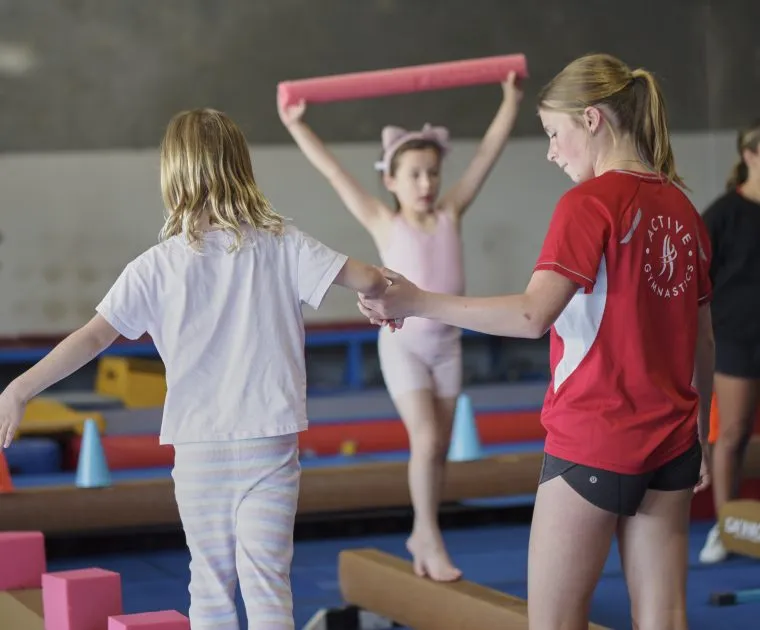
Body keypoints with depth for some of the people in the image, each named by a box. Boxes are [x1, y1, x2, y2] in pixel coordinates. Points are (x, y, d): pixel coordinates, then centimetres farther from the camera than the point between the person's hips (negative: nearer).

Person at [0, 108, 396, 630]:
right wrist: (391, 292, 18)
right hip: (271, 441, 0)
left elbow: (93, 337, -12)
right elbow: (364, 278, -5)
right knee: (268, 583, 1)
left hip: (200, 450, 0)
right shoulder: (281, 244, -3)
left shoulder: (157, 266, -6)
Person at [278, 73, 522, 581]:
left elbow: (488, 153, 2)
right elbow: (333, 172, -7)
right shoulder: (384, 223, -5)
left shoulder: (451, 214, 2)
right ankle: (431, 538, 2)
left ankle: (422, 535, 23)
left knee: (439, 447, 8)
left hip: (447, 342, 3)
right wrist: (296, 127, -9)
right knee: (426, 439, -12)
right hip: (403, 342, -3)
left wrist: (511, 102, 0)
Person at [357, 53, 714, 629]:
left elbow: (535, 314, -23)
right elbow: (703, 339, 14)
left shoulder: (591, 201, -12)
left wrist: (417, 302, -18)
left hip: (593, 440, -7)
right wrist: (700, 434, 22)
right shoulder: (682, 208, 9)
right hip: (670, 442, 7)